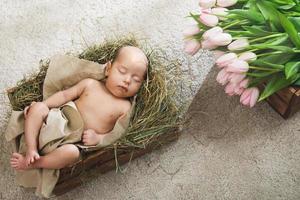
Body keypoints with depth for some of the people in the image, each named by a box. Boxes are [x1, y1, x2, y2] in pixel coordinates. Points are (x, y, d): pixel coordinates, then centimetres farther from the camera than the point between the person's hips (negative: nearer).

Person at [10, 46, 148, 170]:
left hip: (77, 144, -3)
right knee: (38, 108, -18)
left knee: (71, 151, -37)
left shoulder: (124, 107, -1)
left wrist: (98, 138, -19)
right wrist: (41, 105, -2)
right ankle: (32, 150, -17)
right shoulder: (90, 84, 5)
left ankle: (31, 164, -16)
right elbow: (64, 95, 8)